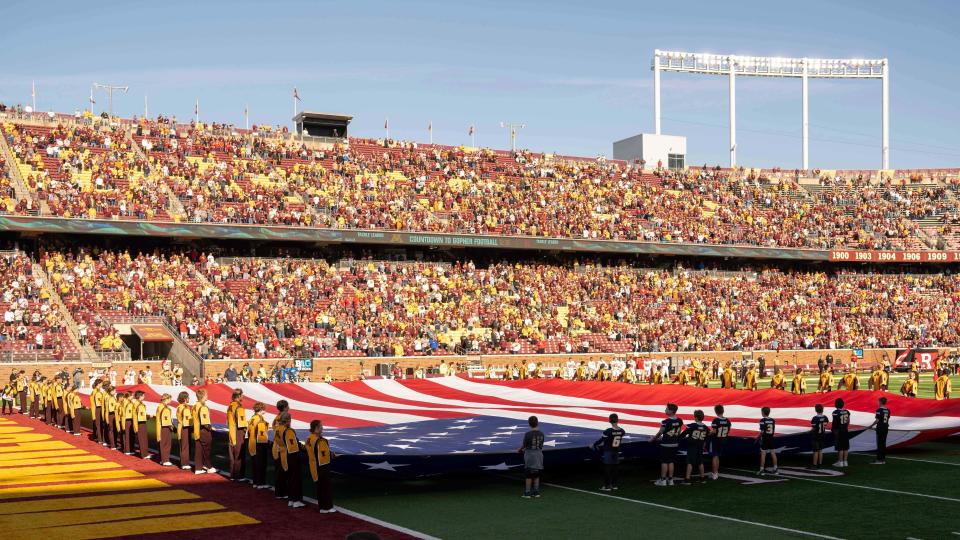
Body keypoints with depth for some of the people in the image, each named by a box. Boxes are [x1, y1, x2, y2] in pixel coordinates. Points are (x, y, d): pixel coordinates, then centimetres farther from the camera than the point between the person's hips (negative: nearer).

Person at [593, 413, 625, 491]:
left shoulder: (608, 431, -21)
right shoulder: (622, 431, -4)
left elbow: (601, 440, -12)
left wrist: (594, 445, 7)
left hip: (608, 452, -5)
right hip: (616, 451, 5)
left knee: (607, 468, 2)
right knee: (614, 468, 15)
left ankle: (607, 486, 1)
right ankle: (614, 484, 20)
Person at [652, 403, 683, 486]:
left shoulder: (666, 422, -19)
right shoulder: (679, 421, 1)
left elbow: (660, 433, -10)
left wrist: (653, 439, 8)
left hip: (666, 445, -6)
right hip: (674, 444, 6)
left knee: (664, 462, 2)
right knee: (671, 462, 13)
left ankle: (663, 480, 6)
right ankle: (670, 479, 16)